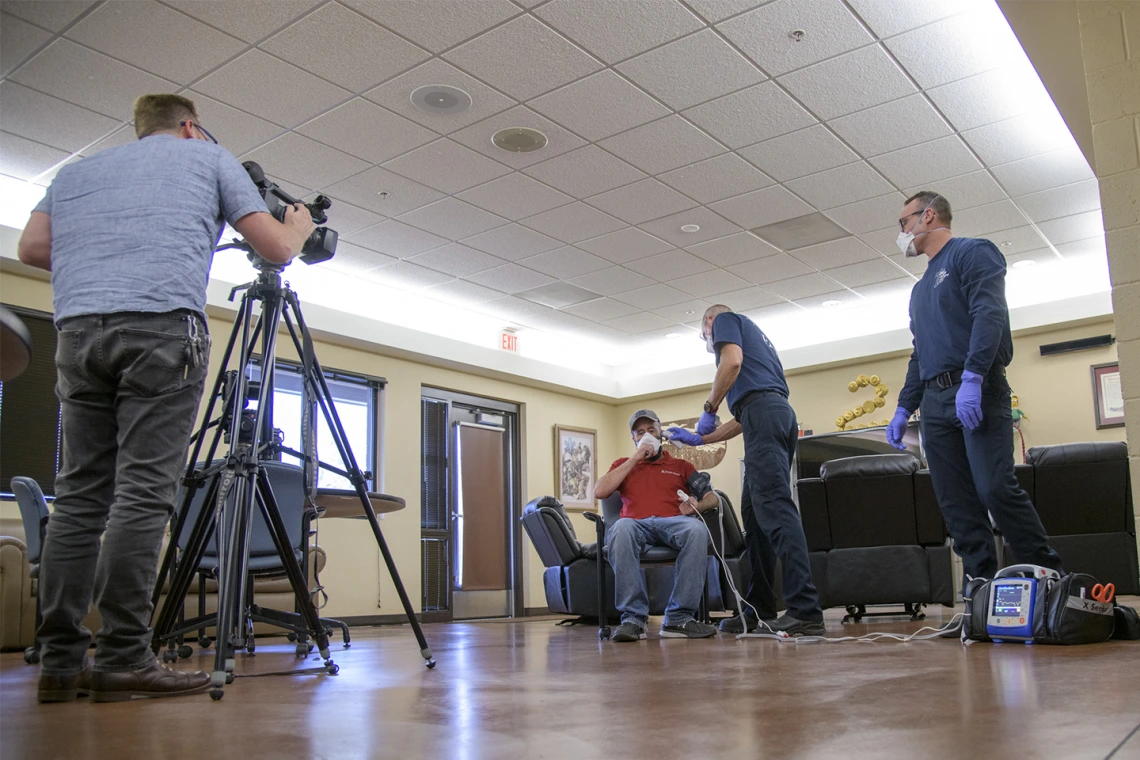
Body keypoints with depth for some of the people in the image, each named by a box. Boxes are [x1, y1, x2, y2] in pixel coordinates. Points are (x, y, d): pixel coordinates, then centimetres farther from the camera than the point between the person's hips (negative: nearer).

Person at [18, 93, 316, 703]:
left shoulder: (76, 171, 30)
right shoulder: (208, 158, 19)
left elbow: (32, 248, 18)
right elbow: (277, 248, 14)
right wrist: (300, 226, 36)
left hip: (77, 328, 5)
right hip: (162, 326, -5)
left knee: (79, 496, 4)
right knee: (143, 492, -9)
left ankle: (61, 661, 3)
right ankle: (122, 658, -10)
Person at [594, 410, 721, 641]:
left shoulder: (680, 465, 27)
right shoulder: (623, 465, 27)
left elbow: (712, 497, 18)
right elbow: (599, 492, 8)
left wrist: (698, 505, -7)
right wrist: (635, 458, 7)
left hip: (672, 522, 1)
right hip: (635, 523, 0)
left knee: (697, 529, -36)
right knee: (621, 528, -39)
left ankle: (678, 618, -33)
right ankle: (634, 617, -36)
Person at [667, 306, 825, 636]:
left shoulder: (724, 319, 14)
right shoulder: (753, 335, 37)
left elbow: (732, 361, -11)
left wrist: (709, 409, -2)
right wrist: (698, 439, 35)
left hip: (763, 410, -9)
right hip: (779, 413, 9)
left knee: (775, 509, -16)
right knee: (757, 513, 9)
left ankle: (806, 610, -22)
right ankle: (759, 607, 9)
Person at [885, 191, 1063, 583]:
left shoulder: (972, 252, 3)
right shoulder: (922, 286, 27)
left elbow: (990, 314, -12)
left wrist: (972, 377, -24)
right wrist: (903, 409, 19)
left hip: (976, 393, -8)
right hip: (935, 402, 8)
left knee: (995, 487, -17)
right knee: (958, 506, 1)